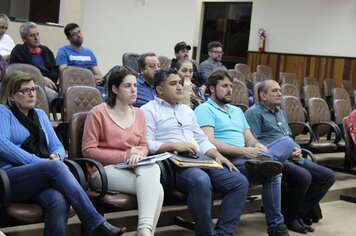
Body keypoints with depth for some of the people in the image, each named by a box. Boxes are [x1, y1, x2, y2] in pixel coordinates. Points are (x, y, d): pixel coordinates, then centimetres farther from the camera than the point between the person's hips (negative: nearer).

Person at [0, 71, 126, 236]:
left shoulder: (40, 114, 25)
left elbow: (57, 146, 19)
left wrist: (56, 156, -6)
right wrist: (37, 161, -17)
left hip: (41, 179, 4)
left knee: (59, 201, -32)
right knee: (56, 166, -33)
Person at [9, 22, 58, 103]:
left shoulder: (46, 51, 28)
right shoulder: (18, 51, 13)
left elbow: (56, 71, 23)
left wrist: (50, 80, -2)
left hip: (49, 83, 5)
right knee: (52, 95, -36)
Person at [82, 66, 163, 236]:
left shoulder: (139, 114, 15)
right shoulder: (98, 113, -3)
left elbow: (144, 146, 17)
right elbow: (88, 150, -6)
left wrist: (138, 154, -10)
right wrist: (124, 156, -12)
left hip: (134, 167, 5)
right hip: (105, 169, -5)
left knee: (152, 168, -33)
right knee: (155, 188, -29)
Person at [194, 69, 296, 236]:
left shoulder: (237, 111, 29)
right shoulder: (204, 109, 2)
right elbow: (210, 143, -13)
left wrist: (259, 147, -5)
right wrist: (244, 151, -20)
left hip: (247, 157, 8)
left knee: (287, 142, -19)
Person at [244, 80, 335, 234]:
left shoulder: (280, 113, 26)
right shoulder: (254, 113, -3)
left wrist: (296, 148, 6)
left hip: (292, 158, 9)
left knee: (328, 176, -3)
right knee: (304, 177, -33)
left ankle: (299, 212, 1)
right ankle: (289, 218, -10)